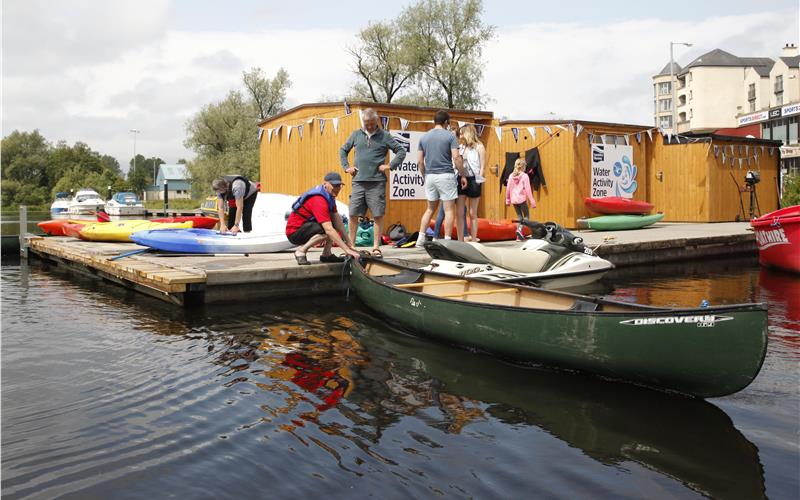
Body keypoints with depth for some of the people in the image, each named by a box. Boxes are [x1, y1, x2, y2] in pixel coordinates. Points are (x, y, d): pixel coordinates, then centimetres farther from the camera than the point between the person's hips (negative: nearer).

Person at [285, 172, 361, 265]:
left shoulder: (329, 195, 2)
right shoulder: (319, 201, -27)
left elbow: (337, 221, 3)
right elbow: (329, 229, -35)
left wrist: (348, 241, -3)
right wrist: (346, 249, -36)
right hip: (294, 232, -10)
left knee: (338, 218, 5)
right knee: (327, 230, -32)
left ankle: (326, 254, 3)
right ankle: (301, 251, -13)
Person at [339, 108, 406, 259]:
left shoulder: (384, 136, 5)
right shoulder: (356, 135, 12)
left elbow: (401, 151, 6)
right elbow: (343, 150, 23)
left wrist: (390, 166, -3)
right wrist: (346, 167, 11)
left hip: (377, 182, -2)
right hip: (358, 181, 2)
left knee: (378, 215, -3)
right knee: (353, 215, 2)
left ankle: (376, 248, 5)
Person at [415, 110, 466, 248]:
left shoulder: (424, 137, 9)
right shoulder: (449, 136, -3)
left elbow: (420, 161, 8)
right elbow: (456, 158, -11)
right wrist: (462, 176, -3)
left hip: (430, 176, 5)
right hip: (445, 176, -5)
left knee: (430, 209, 15)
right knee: (448, 209, 2)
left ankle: (421, 239, 9)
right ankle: (447, 241, 0)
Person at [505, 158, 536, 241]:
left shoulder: (511, 176, 3)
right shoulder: (525, 176, -9)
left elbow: (508, 188, 6)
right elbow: (528, 189, -10)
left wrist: (507, 200, 18)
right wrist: (532, 201, -6)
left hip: (514, 200, 5)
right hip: (522, 199, -5)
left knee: (520, 217, 16)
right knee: (526, 216, 9)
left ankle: (519, 236, 11)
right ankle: (519, 229, -17)